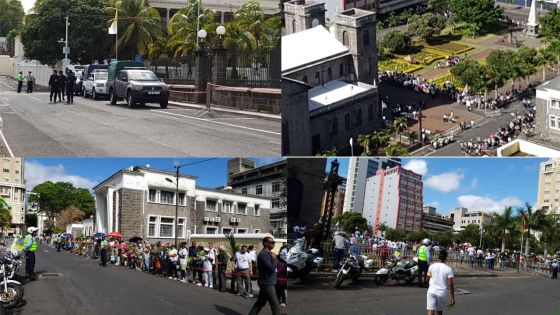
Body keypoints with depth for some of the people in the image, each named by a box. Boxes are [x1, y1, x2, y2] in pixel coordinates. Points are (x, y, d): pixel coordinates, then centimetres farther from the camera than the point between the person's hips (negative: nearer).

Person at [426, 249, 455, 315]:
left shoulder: (432, 266, -1)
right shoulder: (448, 269, -6)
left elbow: (427, 279, 12)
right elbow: (450, 284, -9)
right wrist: (452, 298, -5)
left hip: (432, 292, 0)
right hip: (442, 293, 0)